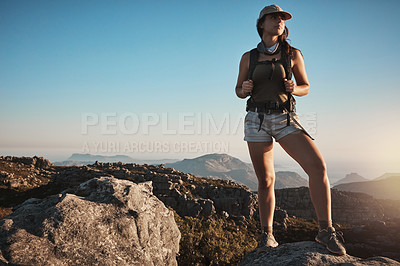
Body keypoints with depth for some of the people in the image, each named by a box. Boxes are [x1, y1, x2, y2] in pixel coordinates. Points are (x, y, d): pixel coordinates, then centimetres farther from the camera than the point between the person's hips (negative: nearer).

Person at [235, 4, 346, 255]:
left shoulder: (293, 54, 6)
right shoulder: (249, 57, 7)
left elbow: (305, 87, 12)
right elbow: (239, 91, 13)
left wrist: (294, 89, -11)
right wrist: (245, 89, -11)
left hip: (285, 118, 0)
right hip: (257, 119, 1)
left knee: (317, 164, -21)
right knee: (266, 180, 3)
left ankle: (326, 230, -12)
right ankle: (267, 234, 18)